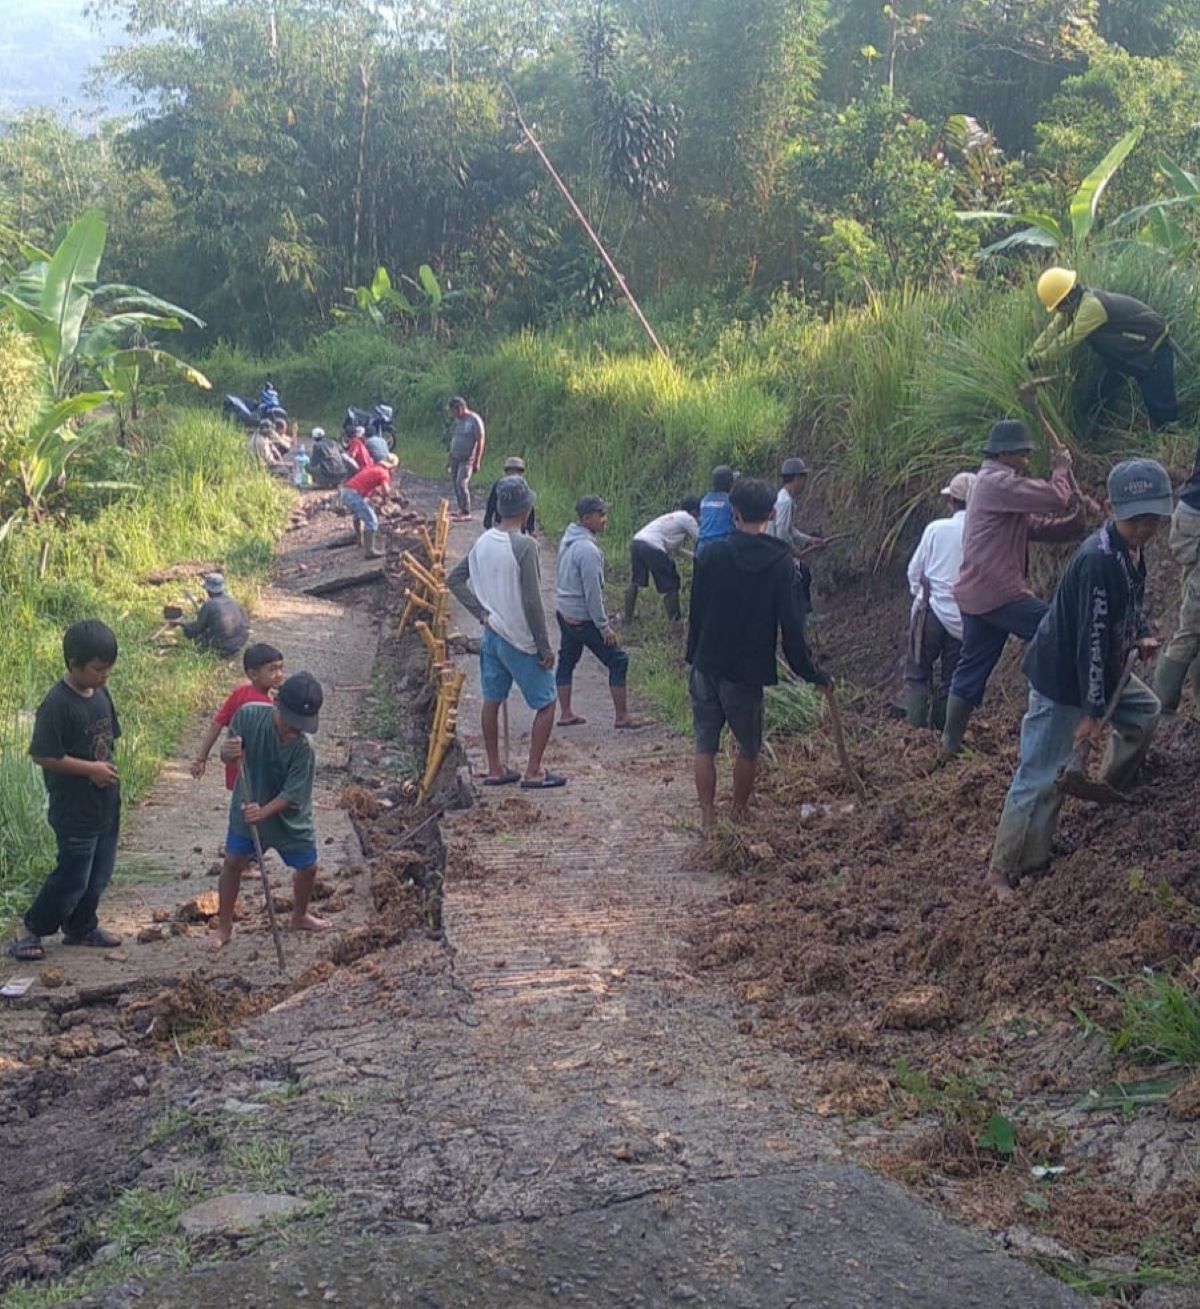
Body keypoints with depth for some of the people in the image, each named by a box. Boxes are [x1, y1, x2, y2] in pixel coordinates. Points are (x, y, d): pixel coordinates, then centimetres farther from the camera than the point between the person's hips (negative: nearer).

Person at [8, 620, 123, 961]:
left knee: (99, 874, 16)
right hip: (75, 809, -8)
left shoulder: (101, 695, 5)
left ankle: (81, 927, 33)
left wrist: (108, 770, 3)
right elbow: (42, 755, -21)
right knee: (72, 877, -2)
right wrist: (90, 769, -19)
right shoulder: (57, 704, -20)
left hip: (105, 805, 8)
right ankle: (31, 931, 13)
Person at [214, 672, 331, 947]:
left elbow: (291, 795, -25)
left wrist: (263, 811, -42)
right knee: (233, 862, 0)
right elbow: (228, 758, -10)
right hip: (247, 808, 1)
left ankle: (300, 916, 38)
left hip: (289, 816, -1)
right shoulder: (249, 716, -23)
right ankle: (224, 928, 15)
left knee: (307, 866, 10)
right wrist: (228, 752, -35)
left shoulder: (303, 749, -29)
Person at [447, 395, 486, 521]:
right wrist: (450, 460, 18)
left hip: (467, 459, -7)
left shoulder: (474, 420, -12)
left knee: (461, 483, -16)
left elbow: (480, 441, -13)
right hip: (455, 457, 7)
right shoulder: (456, 420, 11)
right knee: (456, 484, 6)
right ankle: (461, 510, 17)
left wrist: (477, 462, -16)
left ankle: (466, 512, -9)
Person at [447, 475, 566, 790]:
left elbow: (454, 579, 10)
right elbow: (532, 602, -21)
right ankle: (533, 772, 6)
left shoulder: (483, 542, 3)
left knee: (492, 701, 16)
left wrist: (481, 611, 7)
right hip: (521, 641, -7)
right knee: (546, 704, 5)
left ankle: (495, 769, 25)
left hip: (491, 636, 7)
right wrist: (545, 647, -13)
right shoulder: (524, 545, -20)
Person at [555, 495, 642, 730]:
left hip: (564, 612, 9)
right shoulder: (588, 549, -24)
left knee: (567, 660, 17)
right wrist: (604, 626, -17)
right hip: (583, 618, -9)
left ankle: (565, 713, 23)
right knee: (618, 660, 0)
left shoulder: (568, 540, 6)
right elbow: (592, 593, -23)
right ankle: (621, 716, 3)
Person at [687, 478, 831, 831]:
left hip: (707, 666, 1)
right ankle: (739, 816, 24)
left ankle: (707, 819, 11)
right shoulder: (780, 562, -9)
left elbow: (696, 613, 1)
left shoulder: (713, 554, -6)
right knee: (749, 749, 16)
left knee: (705, 745, 11)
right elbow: (790, 626, -10)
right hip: (747, 672, -1)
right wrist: (813, 674, -1)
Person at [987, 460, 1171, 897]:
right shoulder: (1099, 561, -29)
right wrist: (1091, 711, -24)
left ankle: (1111, 791, 47)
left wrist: (1141, 633, 2)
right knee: (1042, 778, -8)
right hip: (1061, 680, -10)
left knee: (1144, 710, 29)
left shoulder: (1131, 549, 0)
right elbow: (1093, 639, -27)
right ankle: (1003, 873, 0)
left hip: (1100, 671, 10)